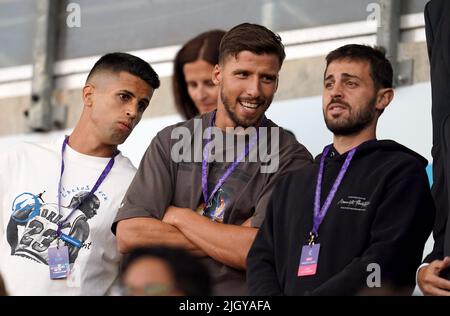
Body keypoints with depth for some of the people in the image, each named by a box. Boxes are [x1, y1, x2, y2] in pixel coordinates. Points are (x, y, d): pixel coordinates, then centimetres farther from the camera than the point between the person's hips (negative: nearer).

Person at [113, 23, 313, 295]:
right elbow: (129, 234, -3)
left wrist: (179, 216, -3)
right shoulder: (171, 141, 8)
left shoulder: (290, 158, 0)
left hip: (241, 297, -1)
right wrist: (235, 240, -8)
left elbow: (261, 252, -11)